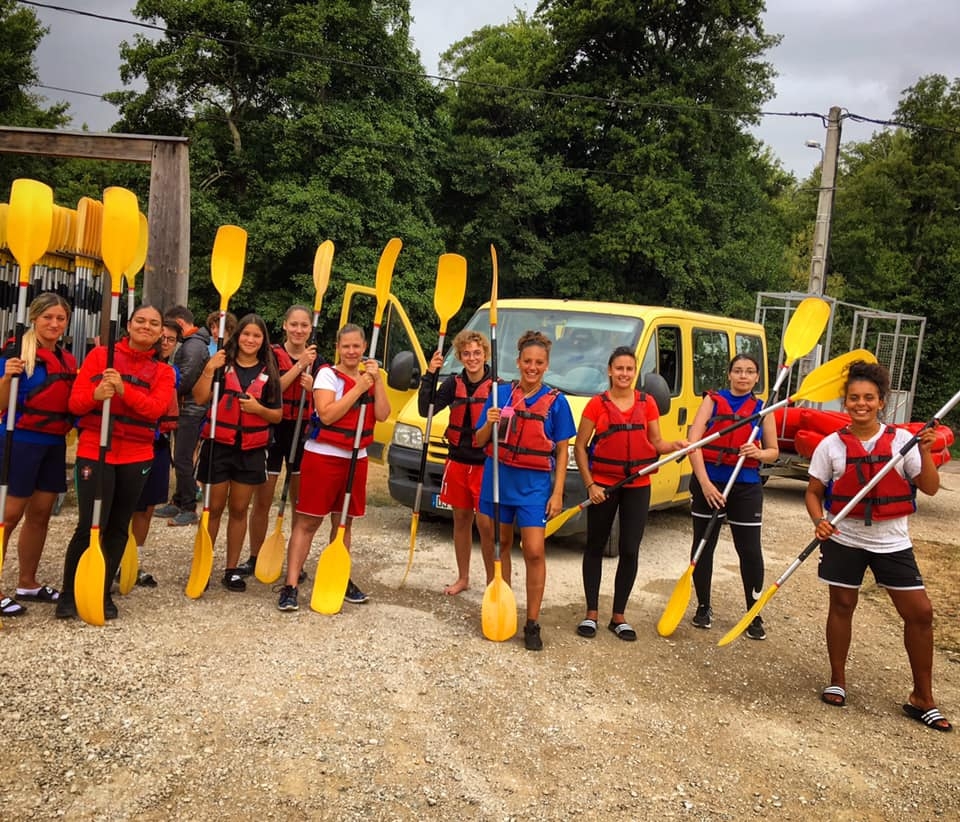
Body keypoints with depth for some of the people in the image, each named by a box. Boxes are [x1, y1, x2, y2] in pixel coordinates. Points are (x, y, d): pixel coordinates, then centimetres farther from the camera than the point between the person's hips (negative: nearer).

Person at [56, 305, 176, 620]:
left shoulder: (163, 371, 6)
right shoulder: (99, 355, 2)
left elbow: (156, 408, -12)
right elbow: (75, 402, -4)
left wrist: (124, 390, -27)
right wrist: (95, 394, -26)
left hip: (137, 456, 3)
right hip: (94, 451, -2)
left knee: (118, 527, 9)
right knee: (90, 525, -8)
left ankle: (103, 593, 22)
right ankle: (68, 593, 10)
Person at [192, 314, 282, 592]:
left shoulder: (269, 373, 5)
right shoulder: (221, 363, -2)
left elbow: (277, 415, 6)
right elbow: (200, 399, -11)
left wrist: (258, 408, -12)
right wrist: (209, 370, -22)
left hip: (251, 450, 2)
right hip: (218, 445, -2)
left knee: (239, 510, 10)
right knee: (214, 508, 6)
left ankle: (232, 569, 20)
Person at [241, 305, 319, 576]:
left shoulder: (317, 361, 6)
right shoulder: (272, 355, -3)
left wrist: (312, 388, -15)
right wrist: (300, 365, -20)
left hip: (303, 434, 3)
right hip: (272, 431, -3)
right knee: (262, 500, 3)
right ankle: (254, 557, 16)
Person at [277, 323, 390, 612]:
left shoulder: (370, 378, 10)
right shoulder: (328, 374, -6)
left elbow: (382, 415, -3)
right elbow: (326, 414, -20)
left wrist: (378, 380, -11)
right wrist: (359, 388, -18)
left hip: (356, 458, 6)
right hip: (323, 455, -5)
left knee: (344, 522, 15)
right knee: (307, 521, -5)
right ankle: (290, 586, -4)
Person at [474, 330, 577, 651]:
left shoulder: (556, 402, -3)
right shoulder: (501, 394, 1)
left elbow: (562, 452, 0)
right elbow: (480, 441, 4)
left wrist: (558, 493, -6)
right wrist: (490, 424, -17)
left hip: (535, 483, -2)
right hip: (498, 477, 2)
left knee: (534, 552, -6)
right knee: (498, 544, 13)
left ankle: (532, 624, 3)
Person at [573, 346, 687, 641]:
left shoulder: (647, 403, 3)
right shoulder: (597, 404, -4)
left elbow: (656, 443, 6)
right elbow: (579, 447, -3)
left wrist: (674, 446, -16)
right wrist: (590, 485, -10)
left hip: (637, 486, 2)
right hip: (602, 485, -2)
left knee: (630, 551, 4)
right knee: (595, 547, 8)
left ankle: (619, 616, 18)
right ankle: (591, 613, 20)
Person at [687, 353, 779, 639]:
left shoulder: (763, 409, 7)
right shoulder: (713, 400, 1)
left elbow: (773, 451, 12)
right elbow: (693, 443, -8)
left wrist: (758, 453, -13)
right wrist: (704, 483, -17)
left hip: (746, 486, 1)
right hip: (708, 482, 0)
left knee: (750, 551, 1)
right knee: (703, 546, 8)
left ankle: (754, 615, 15)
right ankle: (703, 607, 24)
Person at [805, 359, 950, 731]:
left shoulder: (902, 439, -4)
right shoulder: (831, 445, -4)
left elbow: (930, 488, -6)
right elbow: (813, 492, 2)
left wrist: (925, 453, -20)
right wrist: (820, 522, -16)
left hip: (892, 541, 1)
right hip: (844, 539, -1)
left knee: (920, 612, 0)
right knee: (842, 606, 8)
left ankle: (922, 698, 16)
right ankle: (837, 681, 27)